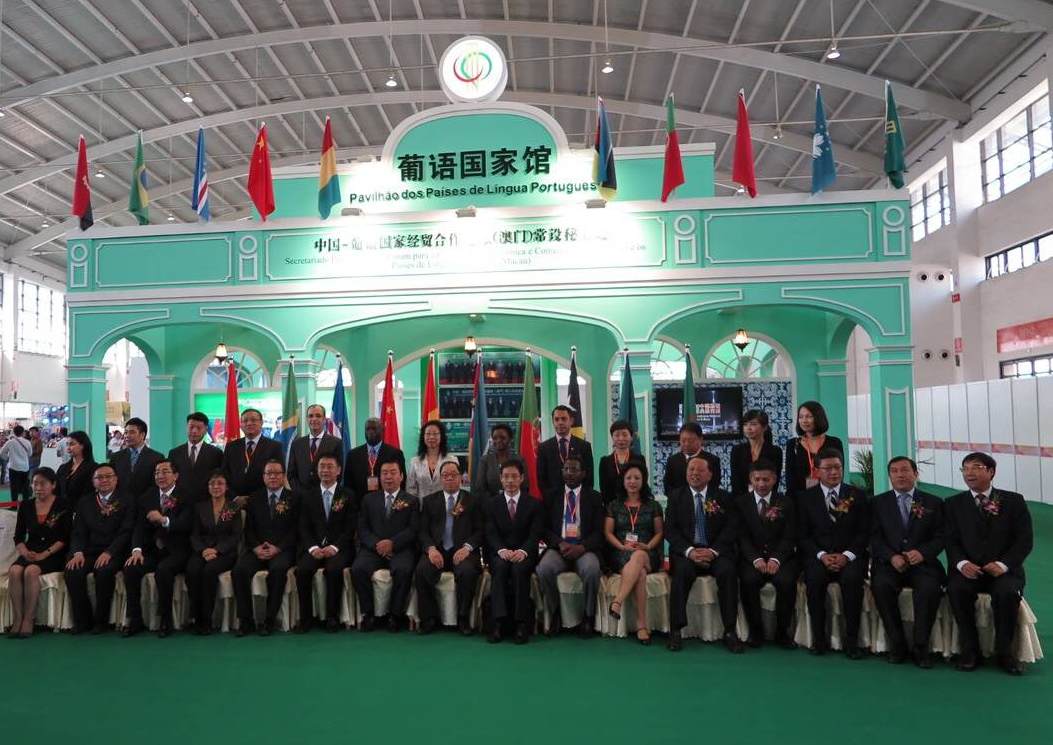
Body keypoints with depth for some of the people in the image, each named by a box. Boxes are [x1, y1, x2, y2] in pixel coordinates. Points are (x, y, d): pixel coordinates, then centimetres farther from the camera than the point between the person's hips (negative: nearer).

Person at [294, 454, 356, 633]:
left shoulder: (348, 495, 8)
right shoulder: (307, 495, 14)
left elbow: (350, 528, 0)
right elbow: (304, 527, 7)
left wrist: (335, 547, -15)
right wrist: (312, 547, -10)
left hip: (339, 548, -2)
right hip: (314, 548, 2)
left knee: (334, 569, -32)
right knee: (302, 570, -27)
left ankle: (332, 617, -18)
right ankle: (306, 617, -13)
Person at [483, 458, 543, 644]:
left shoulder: (534, 504, 8)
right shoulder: (492, 503, 11)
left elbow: (535, 534, -3)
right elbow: (491, 533, -1)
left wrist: (523, 551, -24)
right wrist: (502, 550, -22)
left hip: (524, 554, -1)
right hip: (499, 554, 1)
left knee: (519, 568, -34)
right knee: (500, 567, -33)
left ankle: (522, 623, -31)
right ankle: (498, 621, -35)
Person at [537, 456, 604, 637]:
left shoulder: (594, 497, 11)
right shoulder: (551, 497, 15)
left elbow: (599, 531, 3)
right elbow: (544, 529, 7)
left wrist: (582, 547, -16)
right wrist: (560, 544, -12)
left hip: (584, 549, -1)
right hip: (558, 548, 1)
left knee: (592, 569, -34)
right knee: (544, 568, -31)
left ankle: (588, 617, -11)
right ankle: (555, 615, -8)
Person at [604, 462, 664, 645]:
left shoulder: (653, 505, 15)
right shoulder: (614, 506, 15)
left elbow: (659, 532, 11)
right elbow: (608, 532, 8)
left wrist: (647, 546, -10)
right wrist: (622, 546, -11)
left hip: (647, 554, 0)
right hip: (621, 555, 0)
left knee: (638, 557, -40)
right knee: (640, 572, -36)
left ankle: (617, 602, -50)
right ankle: (642, 625, -41)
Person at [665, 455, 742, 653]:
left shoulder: (723, 497, 10)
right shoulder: (676, 497, 10)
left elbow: (731, 529, 1)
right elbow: (670, 530, 2)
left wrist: (713, 551, -15)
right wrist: (689, 551, -15)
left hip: (716, 553, 0)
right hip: (686, 552, 0)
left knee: (727, 571, -30)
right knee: (682, 571, -32)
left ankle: (730, 631, -22)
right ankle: (675, 631, -26)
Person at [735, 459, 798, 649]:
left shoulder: (786, 503, 9)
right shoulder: (741, 502, 8)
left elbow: (789, 537, 0)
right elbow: (742, 537, 0)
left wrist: (775, 559, -18)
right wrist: (756, 559, -17)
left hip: (781, 558, 0)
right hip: (752, 558, 0)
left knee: (786, 581, -30)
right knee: (748, 580, -31)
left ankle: (782, 632, -8)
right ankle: (755, 631, -10)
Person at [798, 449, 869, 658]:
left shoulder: (857, 495, 10)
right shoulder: (806, 497, 8)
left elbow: (864, 533, 4)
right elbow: (803, 535, 4)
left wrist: (847, 555, -11)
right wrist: (822, 555, -13)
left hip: (850, 556, 0)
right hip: (818, 556, 0)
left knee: (852, 579, -32)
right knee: (814, 579, -31)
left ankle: (851, 640, -19)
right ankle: (819, 638, -15)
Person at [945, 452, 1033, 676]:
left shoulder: (1014, 501, 8)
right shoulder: (954, 504, 11)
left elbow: (1025, 540, 0)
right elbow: (951, 541, 4)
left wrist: (1003, 564, -16)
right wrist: (962, 563, -17)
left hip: (1003, 570, -1)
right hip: (968, 569, 1)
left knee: (1007, 593, -33)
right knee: (956, 589, -30)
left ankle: (1004, 651, -11)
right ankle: (970, 650, -14)